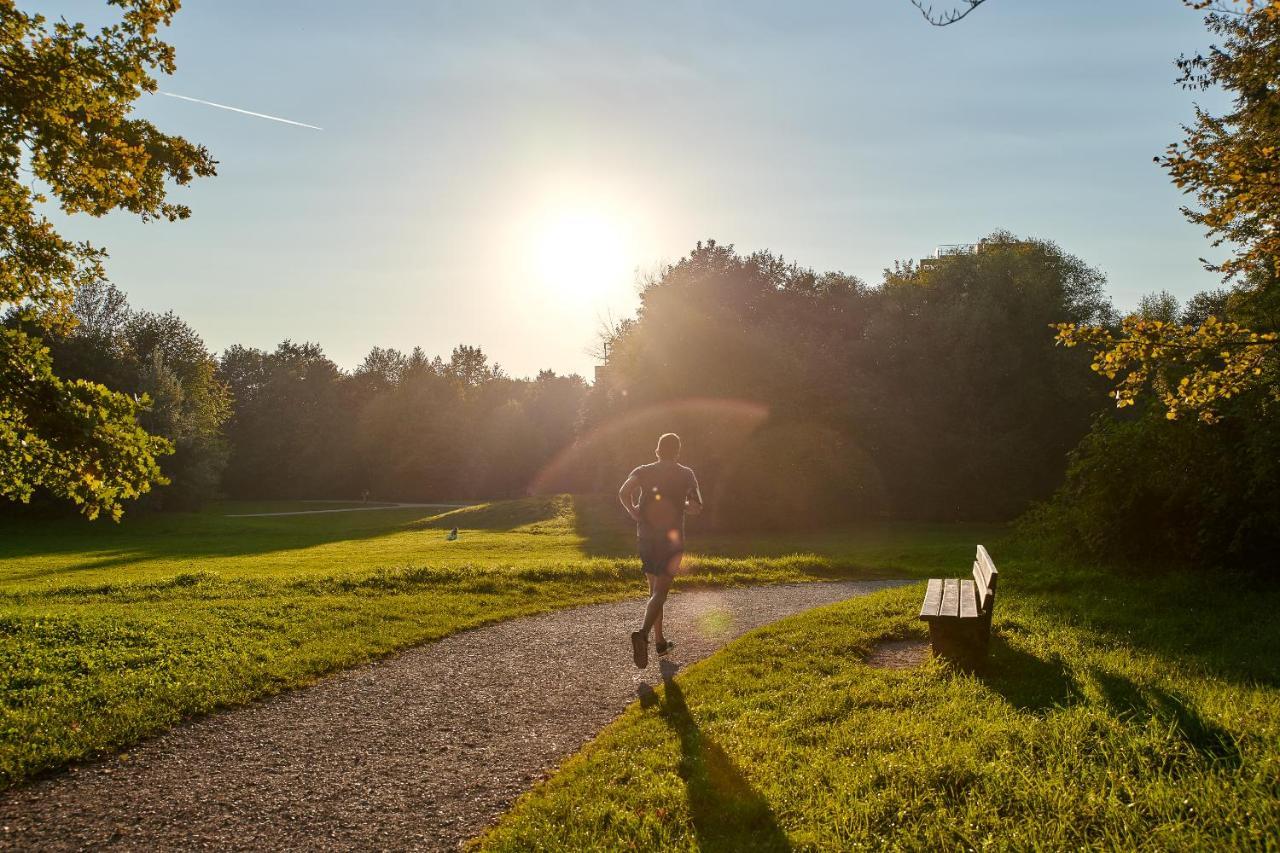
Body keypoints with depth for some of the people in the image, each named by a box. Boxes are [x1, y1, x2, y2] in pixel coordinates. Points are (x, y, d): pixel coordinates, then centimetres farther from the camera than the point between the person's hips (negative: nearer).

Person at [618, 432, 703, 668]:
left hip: (645, 539, 3)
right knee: (660, 593, -7)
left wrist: (632, 511, 0)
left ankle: (660, 641, 24)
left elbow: (624, 492, -15)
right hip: (672, 539, -3)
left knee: (655, 590, 18)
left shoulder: (643, 471, 4)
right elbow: (697, 507, -1)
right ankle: (643, 633, -31)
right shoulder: (686, 474, 3)